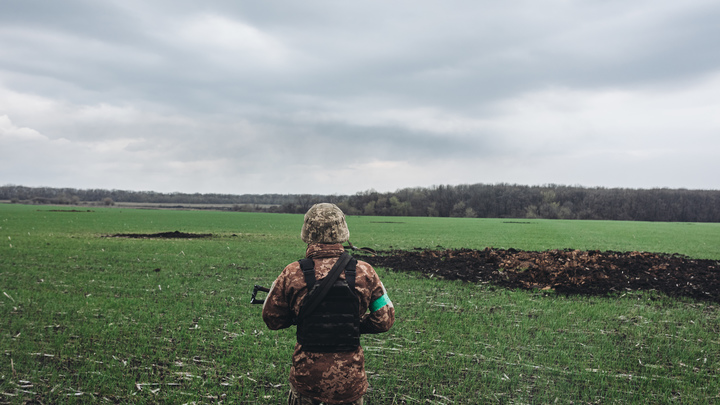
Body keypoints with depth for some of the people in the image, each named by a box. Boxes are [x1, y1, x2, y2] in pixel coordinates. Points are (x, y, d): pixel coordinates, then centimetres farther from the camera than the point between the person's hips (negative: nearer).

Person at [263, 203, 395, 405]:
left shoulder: (293, 274, -10)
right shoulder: (364, 272, -8)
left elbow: (272, 320, 2)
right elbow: (384, 320, 0)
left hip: (307, 376, 0)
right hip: (350, 379, 1)